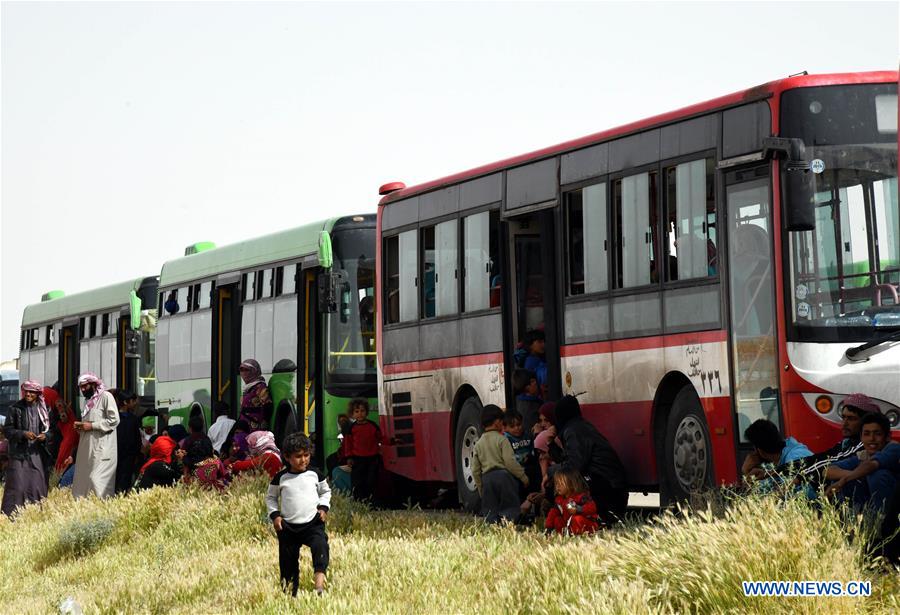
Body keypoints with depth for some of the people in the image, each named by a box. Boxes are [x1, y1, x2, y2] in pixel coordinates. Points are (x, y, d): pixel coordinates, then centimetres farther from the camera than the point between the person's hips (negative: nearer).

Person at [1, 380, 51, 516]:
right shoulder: (15, 408, 0)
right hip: (19, 454, -3)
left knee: (37, 487, 2)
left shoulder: (43, 410, 9)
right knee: (17, 486, -9)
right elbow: (7, 430, -1)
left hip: (37, 454, 3)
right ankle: (10, 516, -7)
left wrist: (45, 436, -7)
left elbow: (49, 429, 16)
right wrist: (23, 434, -16)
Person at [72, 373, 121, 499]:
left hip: (101, 450, -9)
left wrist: (91, 426, -13)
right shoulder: (89, 401, 21)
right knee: (83, 480, 2)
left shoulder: (105, 396, -4)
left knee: (97, 480, -16)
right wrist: (80, 426, 9)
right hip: (87, 449, 9)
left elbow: (114, 420, -13)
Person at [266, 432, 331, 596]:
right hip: (288, 526, 0)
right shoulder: (280, 478, -1)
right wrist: (275, 515, -2)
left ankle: (319, 576, -34)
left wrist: (323, 507, 2)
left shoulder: (315, 475, 1)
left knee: (320, 545, -29)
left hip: (313, 523, 0)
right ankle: (290, 593, 16)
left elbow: (326, 491, 17)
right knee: (288, 559, 5)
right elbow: (270, 497, 11)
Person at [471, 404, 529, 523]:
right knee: (510, 506, -5)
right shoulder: (501, 440, -2)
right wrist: (523, 477, 1)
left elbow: (475, 470, 14)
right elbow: (510, 462, -10)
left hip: (486, 478, 4)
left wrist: (480, 488, 24)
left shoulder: (479, 444, 13)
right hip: (504, 475, -4)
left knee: (489, 510, 7)